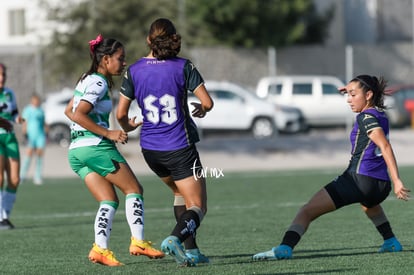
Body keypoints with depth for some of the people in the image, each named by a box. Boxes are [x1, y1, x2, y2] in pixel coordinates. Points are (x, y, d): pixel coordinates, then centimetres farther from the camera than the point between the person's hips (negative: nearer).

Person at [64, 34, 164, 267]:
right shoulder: (98, 83, -12)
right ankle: (139, 242, -4)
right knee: (134, 189, 1)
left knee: (109, 201, 6)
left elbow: (69, 111, 26)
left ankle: (101, 248, -8)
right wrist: (108, 133, -20)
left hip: (76, 150, 9)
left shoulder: (88, 80, 17)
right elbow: (78, 115, -21)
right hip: (96, 146, -9)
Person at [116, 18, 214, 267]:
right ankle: (175, 238, -28)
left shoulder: (134, 71, -2)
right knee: (198, 206, 1)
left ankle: (191, 250, 17)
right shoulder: (183, 66, -10)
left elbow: (121, 114, 3)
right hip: (180, 148, -4)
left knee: (181, 193, 27)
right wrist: (200, 110, 13)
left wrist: (127, 127, 25)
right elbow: (208, 102, -10)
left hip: (150, 149, 4)